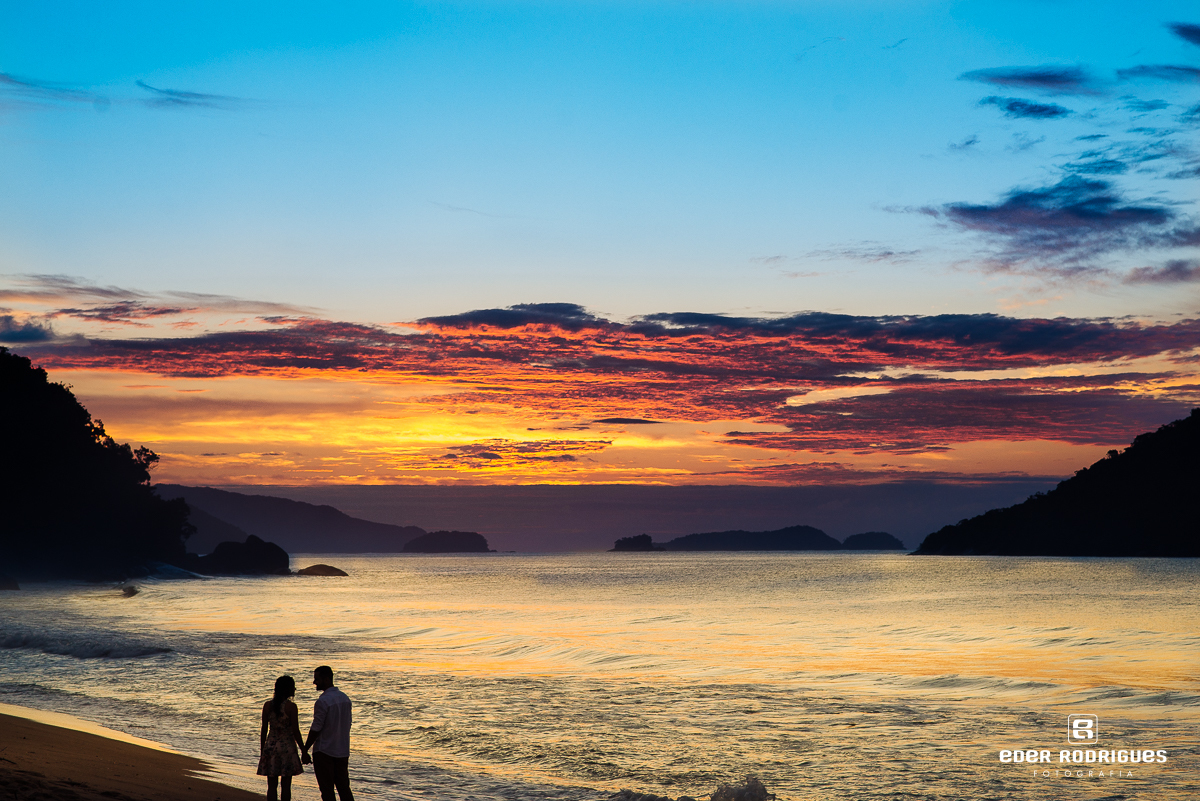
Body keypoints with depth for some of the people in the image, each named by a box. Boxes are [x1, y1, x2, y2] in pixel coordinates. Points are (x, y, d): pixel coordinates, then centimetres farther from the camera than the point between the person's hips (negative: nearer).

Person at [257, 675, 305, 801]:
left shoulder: (267, 706, 0)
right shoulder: (291, 707, -11)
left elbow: (264, 730, 4)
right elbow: (296, 732, -9)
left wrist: (262, 751, 13)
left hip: (271, 747, 3)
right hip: (287, 747, -3)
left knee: (272, 785, 6)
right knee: (286, 785, 5)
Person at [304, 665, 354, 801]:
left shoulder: (323, 701, -17)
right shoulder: (345, 698, 7)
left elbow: (316, 729, -16)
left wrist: (305, 750, -7)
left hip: (324, 751, -7)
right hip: (343, 751, 7)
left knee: (327, 790, 0)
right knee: (344, 787, 10)